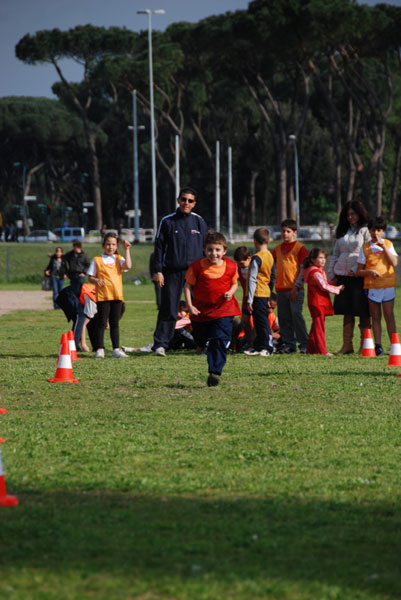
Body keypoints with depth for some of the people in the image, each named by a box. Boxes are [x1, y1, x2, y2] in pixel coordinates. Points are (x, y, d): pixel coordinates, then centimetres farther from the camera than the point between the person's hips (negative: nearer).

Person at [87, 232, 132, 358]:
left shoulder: (118, 259, 10)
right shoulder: (97, 260, 3)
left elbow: (128, 266, -10)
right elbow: (90, 277, 5)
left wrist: (127, 250, -7)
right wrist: (96, 280, -17)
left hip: (117, 295, 3)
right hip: (102, 296, -3)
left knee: (115, 323, 7)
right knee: (102, 323, -3)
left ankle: (116, 349, 9)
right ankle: (100, 349, 0)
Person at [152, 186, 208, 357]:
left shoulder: (199, 222, 10)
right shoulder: (167, 222, 5)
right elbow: (159, 246, 4)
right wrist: (158, 271, -4)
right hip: (172, 272, -2)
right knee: (168, 309, -4)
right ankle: (160, 344, -3)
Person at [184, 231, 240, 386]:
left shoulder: (231, 266, -2)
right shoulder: (197, 266, -8)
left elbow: (234, 284, 13)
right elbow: (188, 285, -2)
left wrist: (231, 292, -10)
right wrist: (190, 306, -12)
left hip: (223, 311, -1)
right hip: (201, 311, 1)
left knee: (220, 342, -14)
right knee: (201, 342, 14)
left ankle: (215, 372, -14)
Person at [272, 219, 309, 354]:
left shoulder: (300, 248, -2)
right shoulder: (278, 249, 15)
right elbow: (273, 268, 21)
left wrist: (296, 287, -13)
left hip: (295, 289, -6)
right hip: (281, 289, 6)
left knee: (296, 315, -12)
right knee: (284, 318, 5)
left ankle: (304, 343, -4)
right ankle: (289, 344, 11)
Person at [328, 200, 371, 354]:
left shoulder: (365, 230, 0)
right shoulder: (342, 232, 18)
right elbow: (335, 253, 20)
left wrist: (356, 270, -15)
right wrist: (331, 273, 12)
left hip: (359, 276, -6)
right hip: (342, 275, 6)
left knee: (363, 312, -4)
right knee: (347, 312, 8)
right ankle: (347, 345, 11)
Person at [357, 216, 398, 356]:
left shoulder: (388, 244, 5)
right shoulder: (365, 248, 3)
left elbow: (394, 262, -10)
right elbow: (359, 271, 2)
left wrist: (384, 247, -14)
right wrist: (369, 272, -17)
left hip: (388, 284, 0)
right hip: (372, 285, 0)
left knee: (389, 315, -1)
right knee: (376, 317, 3)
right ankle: (378, 346, 4)